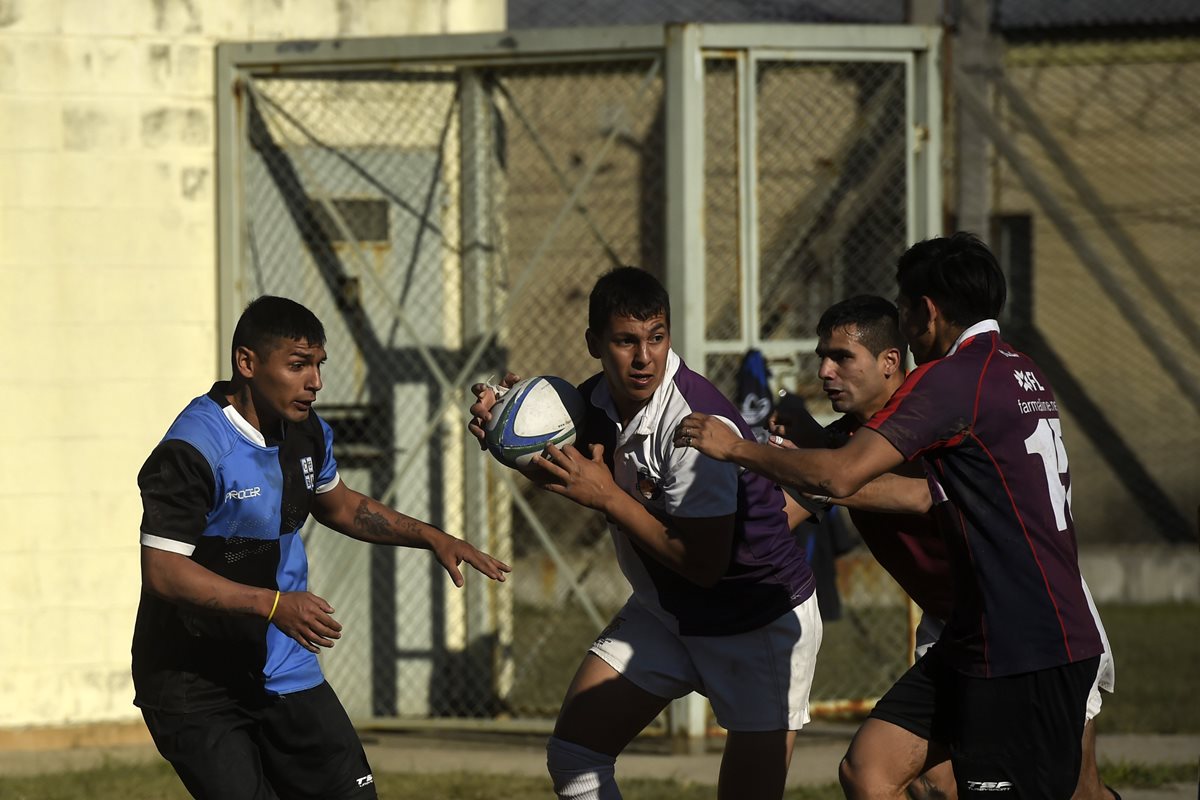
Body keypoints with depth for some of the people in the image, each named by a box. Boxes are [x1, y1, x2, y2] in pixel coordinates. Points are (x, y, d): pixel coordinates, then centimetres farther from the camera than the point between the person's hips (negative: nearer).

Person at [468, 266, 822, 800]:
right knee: (571, 756, -1)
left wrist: (606, 496, -26)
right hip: (663, 610, 7)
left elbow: (703, 565, -29)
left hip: (762, 620, -7)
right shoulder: (597, 401, -6)